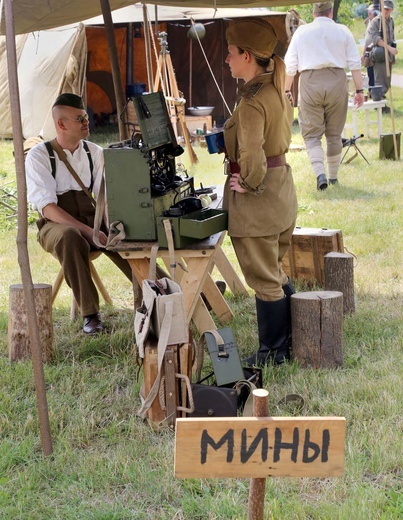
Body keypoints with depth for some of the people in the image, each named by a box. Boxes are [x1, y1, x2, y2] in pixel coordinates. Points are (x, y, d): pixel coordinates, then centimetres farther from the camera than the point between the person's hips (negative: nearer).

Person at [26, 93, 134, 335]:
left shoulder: (95, 152, 8)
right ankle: (90, 315, -33)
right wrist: (88, 231, -27)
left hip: (94, 219, 4)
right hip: (56, 226, -4)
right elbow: (47, 207, -15)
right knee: (70, 237, -40)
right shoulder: (39, 156, -6)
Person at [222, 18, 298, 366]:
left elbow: (250, 157, -31)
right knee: (275, 274, 22)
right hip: (282, 186, 10)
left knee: (265, 280, 5)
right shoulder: (278, 91, 7)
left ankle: (272, 353, 18)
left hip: (258, 197, -10)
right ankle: (295, 341, 30)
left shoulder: (252, 102, -22)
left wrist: (248, 184, -14)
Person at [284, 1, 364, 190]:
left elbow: (290, 65, 3)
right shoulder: (343, 31, 6)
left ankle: (320, 173, -17)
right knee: (334, 134, 13)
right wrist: (359, 90, 6)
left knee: (312, 134, 3)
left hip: (310, 82, -1)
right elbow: (355, 63, 3)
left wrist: (286, 90, 10)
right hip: (336, 82, 1)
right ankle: (333, 176, 20)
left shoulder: (302, 31, 5)